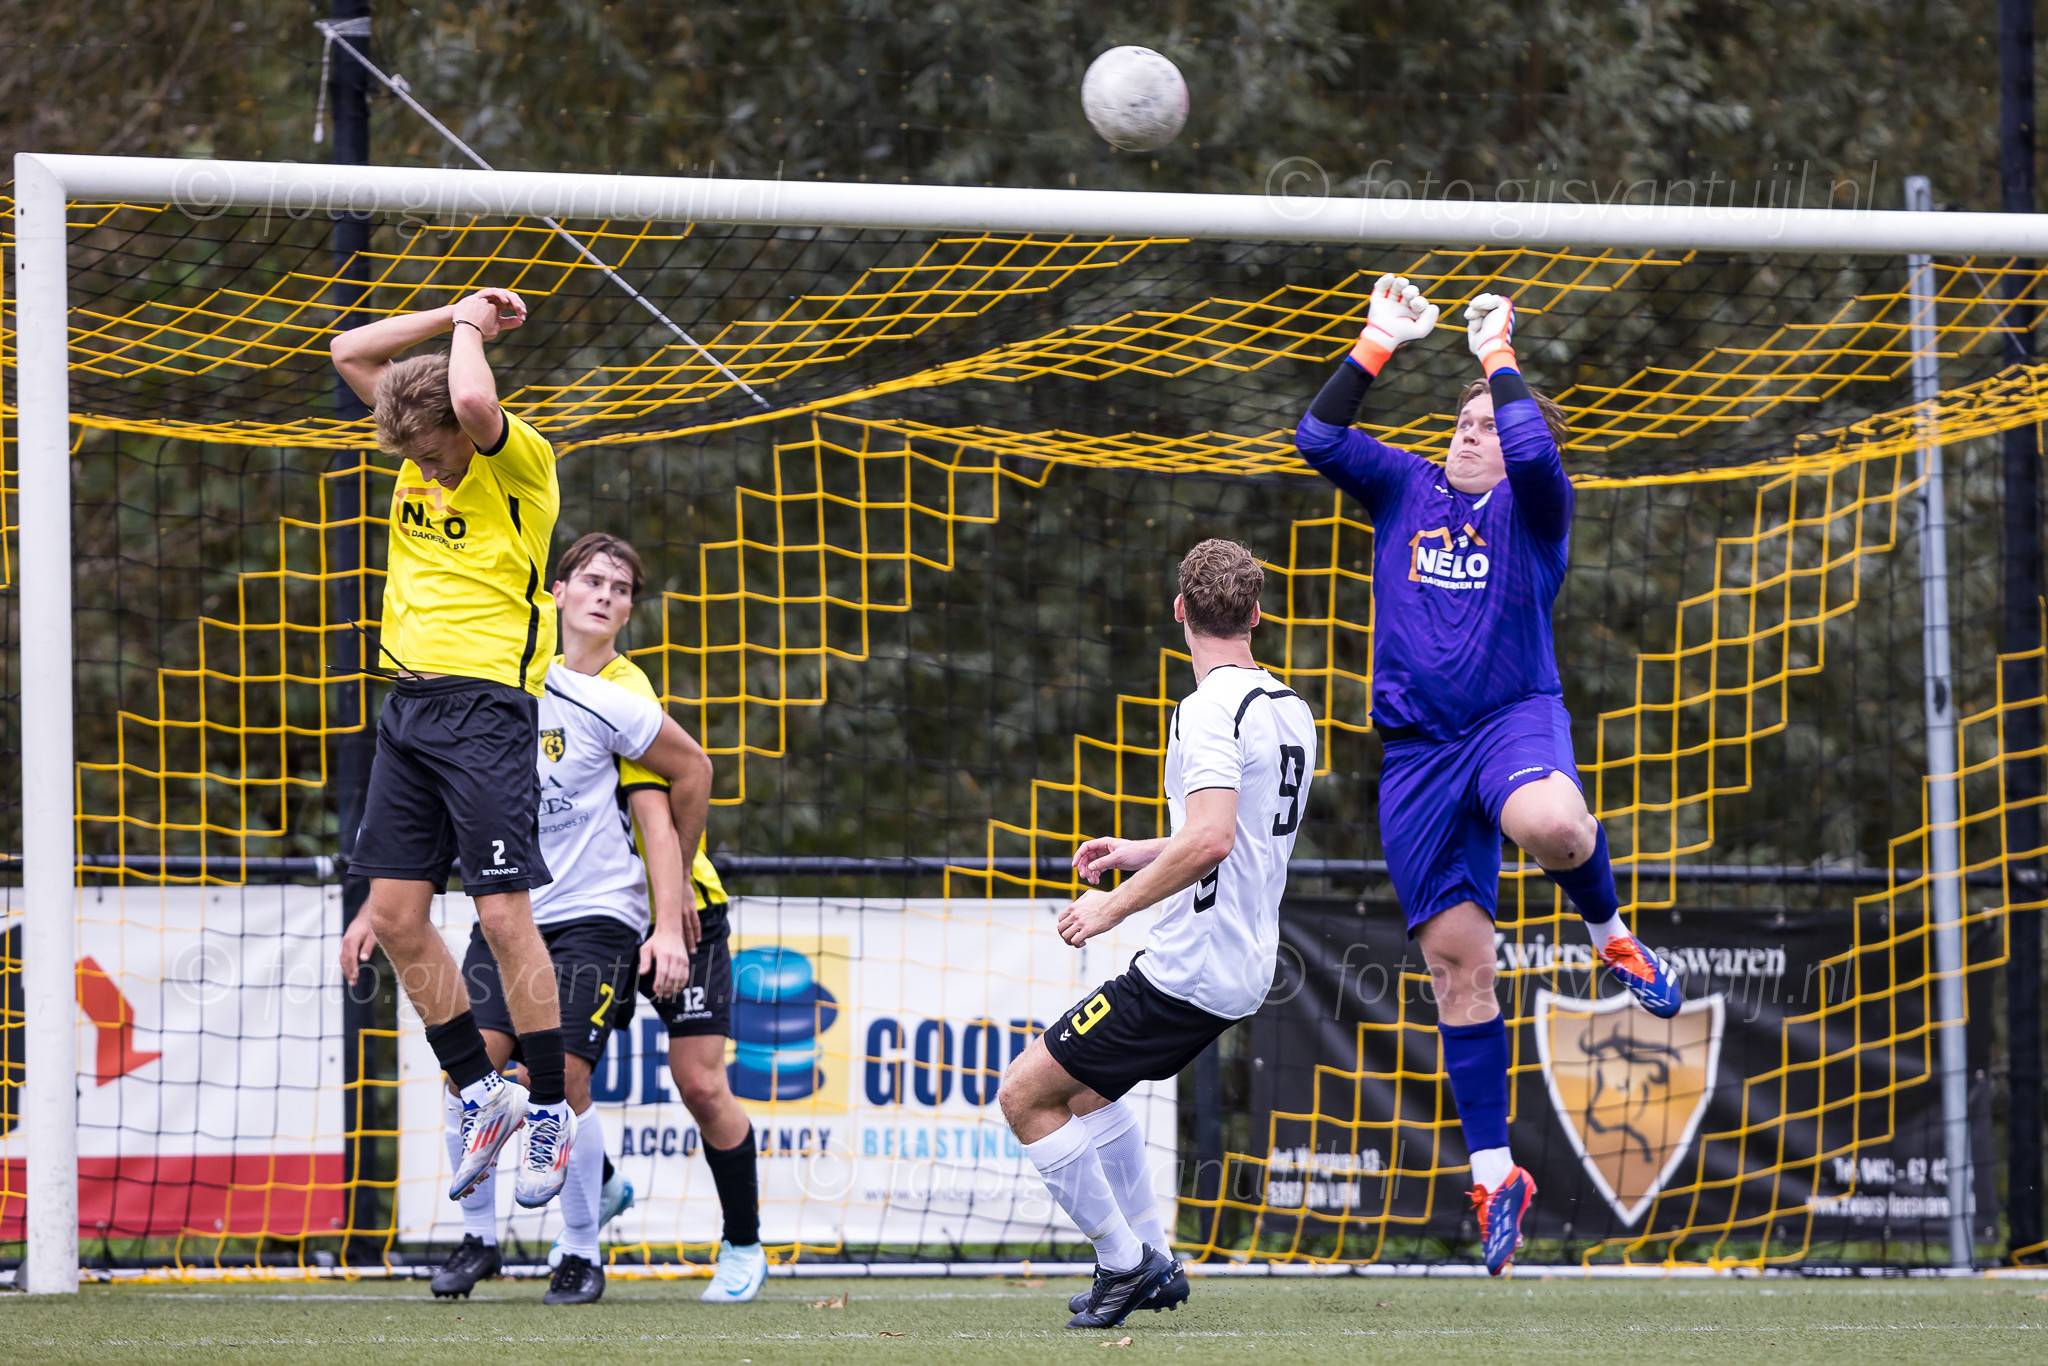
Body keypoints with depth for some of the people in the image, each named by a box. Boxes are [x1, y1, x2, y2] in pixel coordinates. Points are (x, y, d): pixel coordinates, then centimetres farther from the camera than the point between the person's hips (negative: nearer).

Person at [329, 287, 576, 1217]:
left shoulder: (518, 463, -9)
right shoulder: (419, 452, 11)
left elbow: (473, 402, -30)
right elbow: (349, 354, 19)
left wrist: (470, 330, -10)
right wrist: (452, 316, 9)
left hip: (487, 705, -7)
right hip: (409, 703, 8)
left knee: (503, 914, -9)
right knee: (395, 913, 4)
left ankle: (549, 1109, 0)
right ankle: (480, 1095, 15)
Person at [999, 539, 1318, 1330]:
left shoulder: (1213, 708, -18)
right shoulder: (1288, 710, 10)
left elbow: (1211, 839, -31)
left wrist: (1115, 906, -20)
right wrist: (1142, 854, 26)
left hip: (1188, 969, -10)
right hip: (1243, 964, 10)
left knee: (1026, 1095, -2)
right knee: (1086, 1085, 28)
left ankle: (1125, 1264, 3)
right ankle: (1154, 1263, 28)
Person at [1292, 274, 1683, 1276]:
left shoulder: (1532, 508, 3)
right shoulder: (1406, 489, 14)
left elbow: (1533, 455, -20)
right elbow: (1319, 441, 1)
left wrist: (1498, 358, -10)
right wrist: (1377, 346, -3)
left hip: (1515, 718, -4)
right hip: (1418, 749, 4)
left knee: (1548, 822, -41)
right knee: (1456, 957, 1)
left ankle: (1608, 932, -7)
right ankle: (1492, 1175, 7)